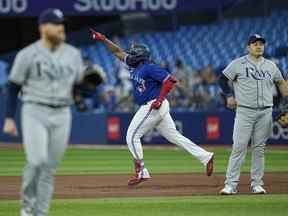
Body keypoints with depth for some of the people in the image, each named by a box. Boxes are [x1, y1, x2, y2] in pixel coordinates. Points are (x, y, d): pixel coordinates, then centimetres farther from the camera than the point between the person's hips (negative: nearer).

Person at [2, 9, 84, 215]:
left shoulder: (73, 53, 7)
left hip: (62, 115, 4)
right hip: (34, 113, -4)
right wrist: (9, 118, -6)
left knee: (50, 167, 4)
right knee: (37, 161, -17)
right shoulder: (28, 54, -4)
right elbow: (14, 87, 0)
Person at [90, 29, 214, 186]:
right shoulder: (136, 66, 12)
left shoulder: (149, 68, -14)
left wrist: (160, 99, -24)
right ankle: (205, 157, 9)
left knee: (132, 136, -5)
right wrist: (103, 39, 15)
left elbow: (170, 80, -20)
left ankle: (141, 172, -2)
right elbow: (118, 52, 21)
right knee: (174, 136, 10)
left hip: (152, 106, -9)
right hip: (149, 107, 9)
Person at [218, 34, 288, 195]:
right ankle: (231, 184, -8)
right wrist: (229, 96, -6)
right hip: (245, 111, -3)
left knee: (259, 148, 6)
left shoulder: (271, 66, 11)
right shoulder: (238, 64, 0)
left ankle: (257, 184, 12)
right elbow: (223, 79, 6)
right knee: (239, 147, -8)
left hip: (265, 112, 3)